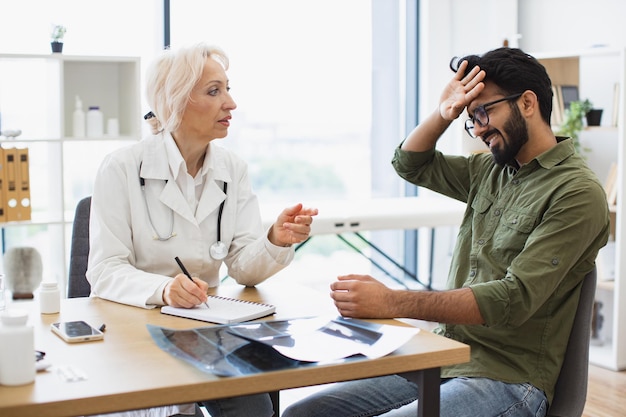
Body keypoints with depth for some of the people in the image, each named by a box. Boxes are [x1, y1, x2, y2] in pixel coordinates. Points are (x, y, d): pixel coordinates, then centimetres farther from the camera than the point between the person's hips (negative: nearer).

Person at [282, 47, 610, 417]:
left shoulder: (578, 193, -11)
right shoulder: (492, 172, 14)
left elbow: (514, 299, -21)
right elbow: (411, 164, 28)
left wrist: (391, 303, -26)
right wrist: (444, 114, 7)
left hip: (506, 380, -8)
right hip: (442, 359, 8)